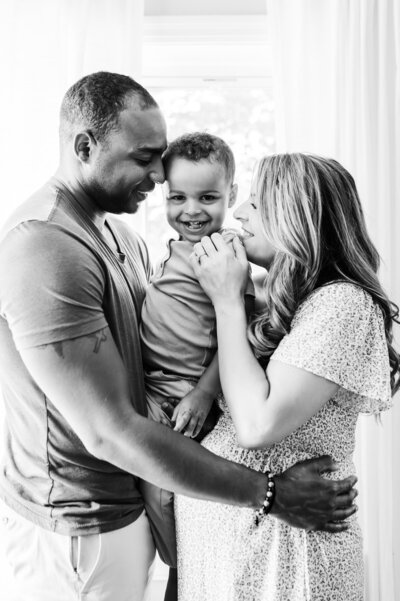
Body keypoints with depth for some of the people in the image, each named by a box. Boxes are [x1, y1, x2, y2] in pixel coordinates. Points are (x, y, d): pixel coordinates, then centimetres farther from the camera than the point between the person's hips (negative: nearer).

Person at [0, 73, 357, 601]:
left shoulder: (113, 231, 6)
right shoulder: (43, 251, -27)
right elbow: (109, 432, -28)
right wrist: (266, 493, -23)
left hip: (128, 497, 8)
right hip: (79, 529, -8)